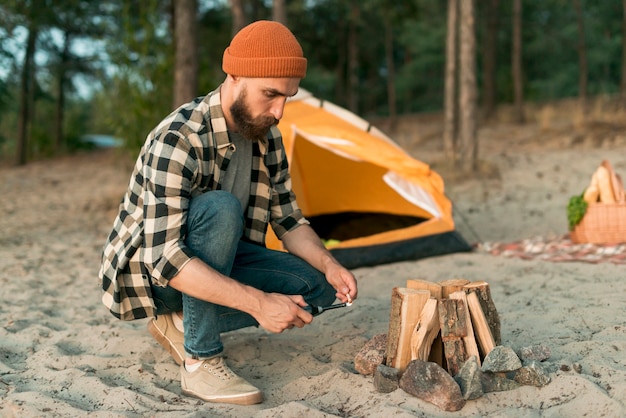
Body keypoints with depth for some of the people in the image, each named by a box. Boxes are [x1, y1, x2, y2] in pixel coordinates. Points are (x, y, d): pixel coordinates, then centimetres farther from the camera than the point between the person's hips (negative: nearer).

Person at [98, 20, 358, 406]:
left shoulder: (267, 136, -6)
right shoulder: (178, 140, -30)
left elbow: (289, 220, 3)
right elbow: (164, 258, -36)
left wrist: (328, 265, -17)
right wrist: (258, 303, -40)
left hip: (215, 259, 7)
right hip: (147, 270, -7)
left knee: (317, 286, -9)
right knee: (221, 208, -35)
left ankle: (182, 324, -3)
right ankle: (201, 361, -25)